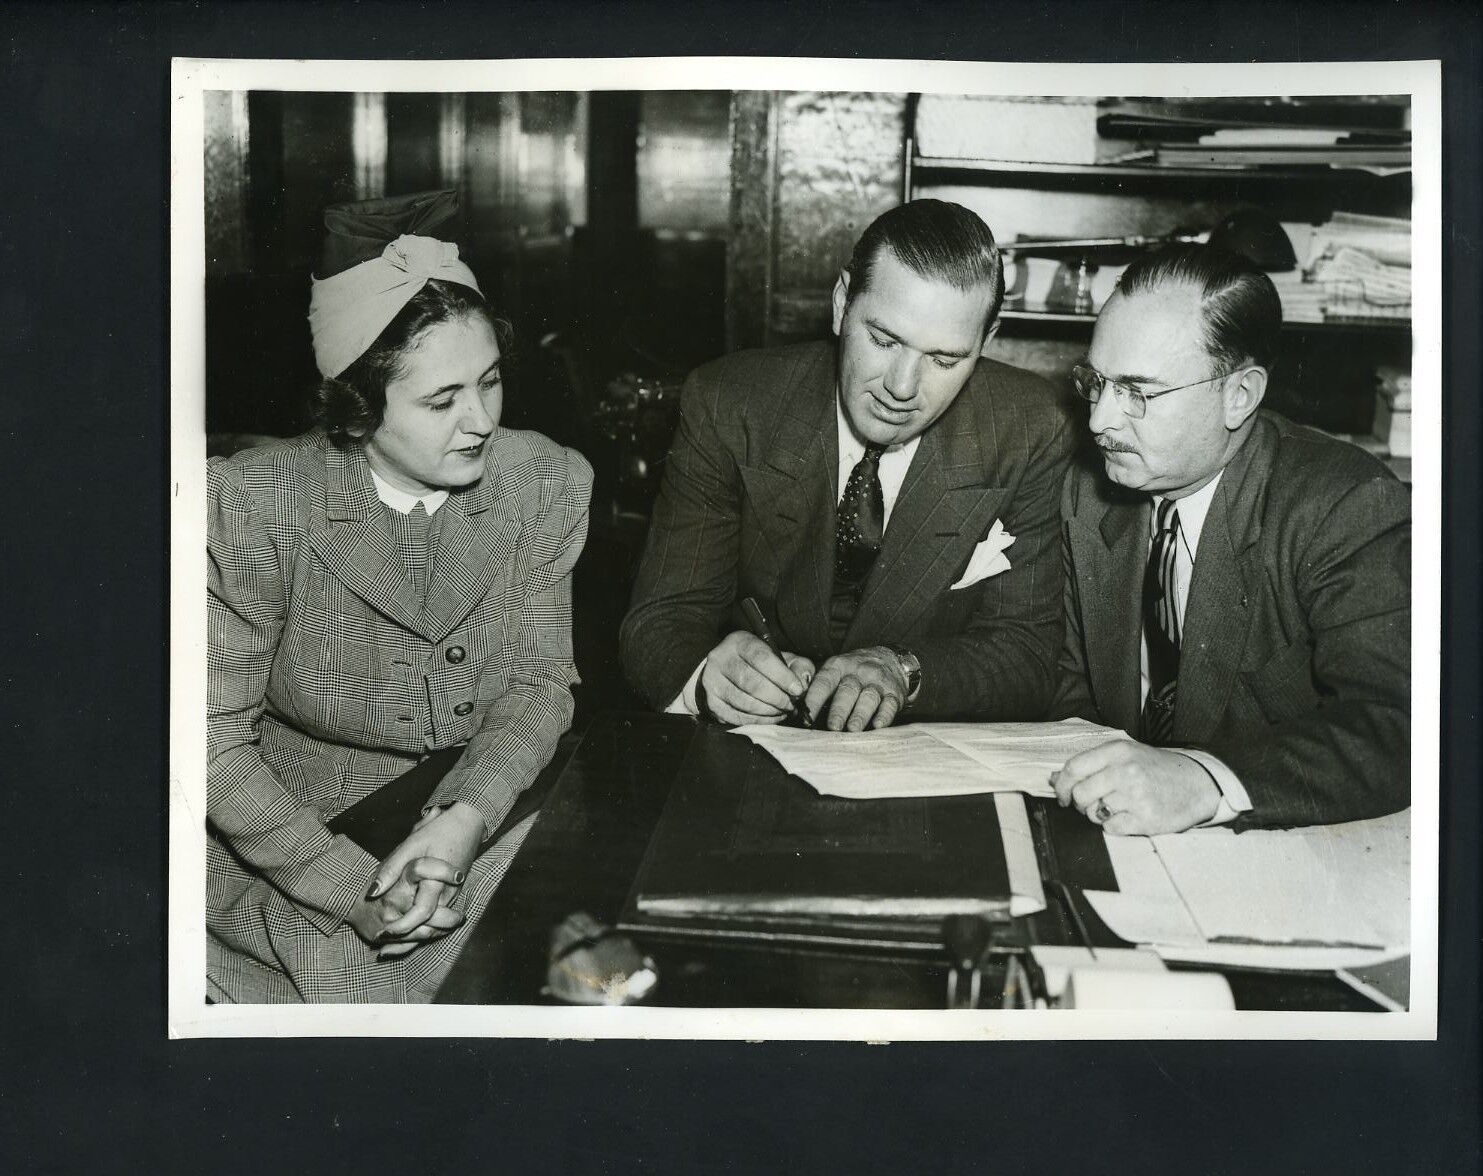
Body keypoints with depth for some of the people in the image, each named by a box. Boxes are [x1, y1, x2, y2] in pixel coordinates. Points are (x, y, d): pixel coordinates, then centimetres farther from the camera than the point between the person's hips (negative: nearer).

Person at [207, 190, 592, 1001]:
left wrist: (467, 815, -23)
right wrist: (357, 889, -22)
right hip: (294, 854, -3)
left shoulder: (548, 483, -5)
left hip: (489, 831, 3)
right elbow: (216, 741, -12)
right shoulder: (254, 503, -14)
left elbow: (540, 679, -3)